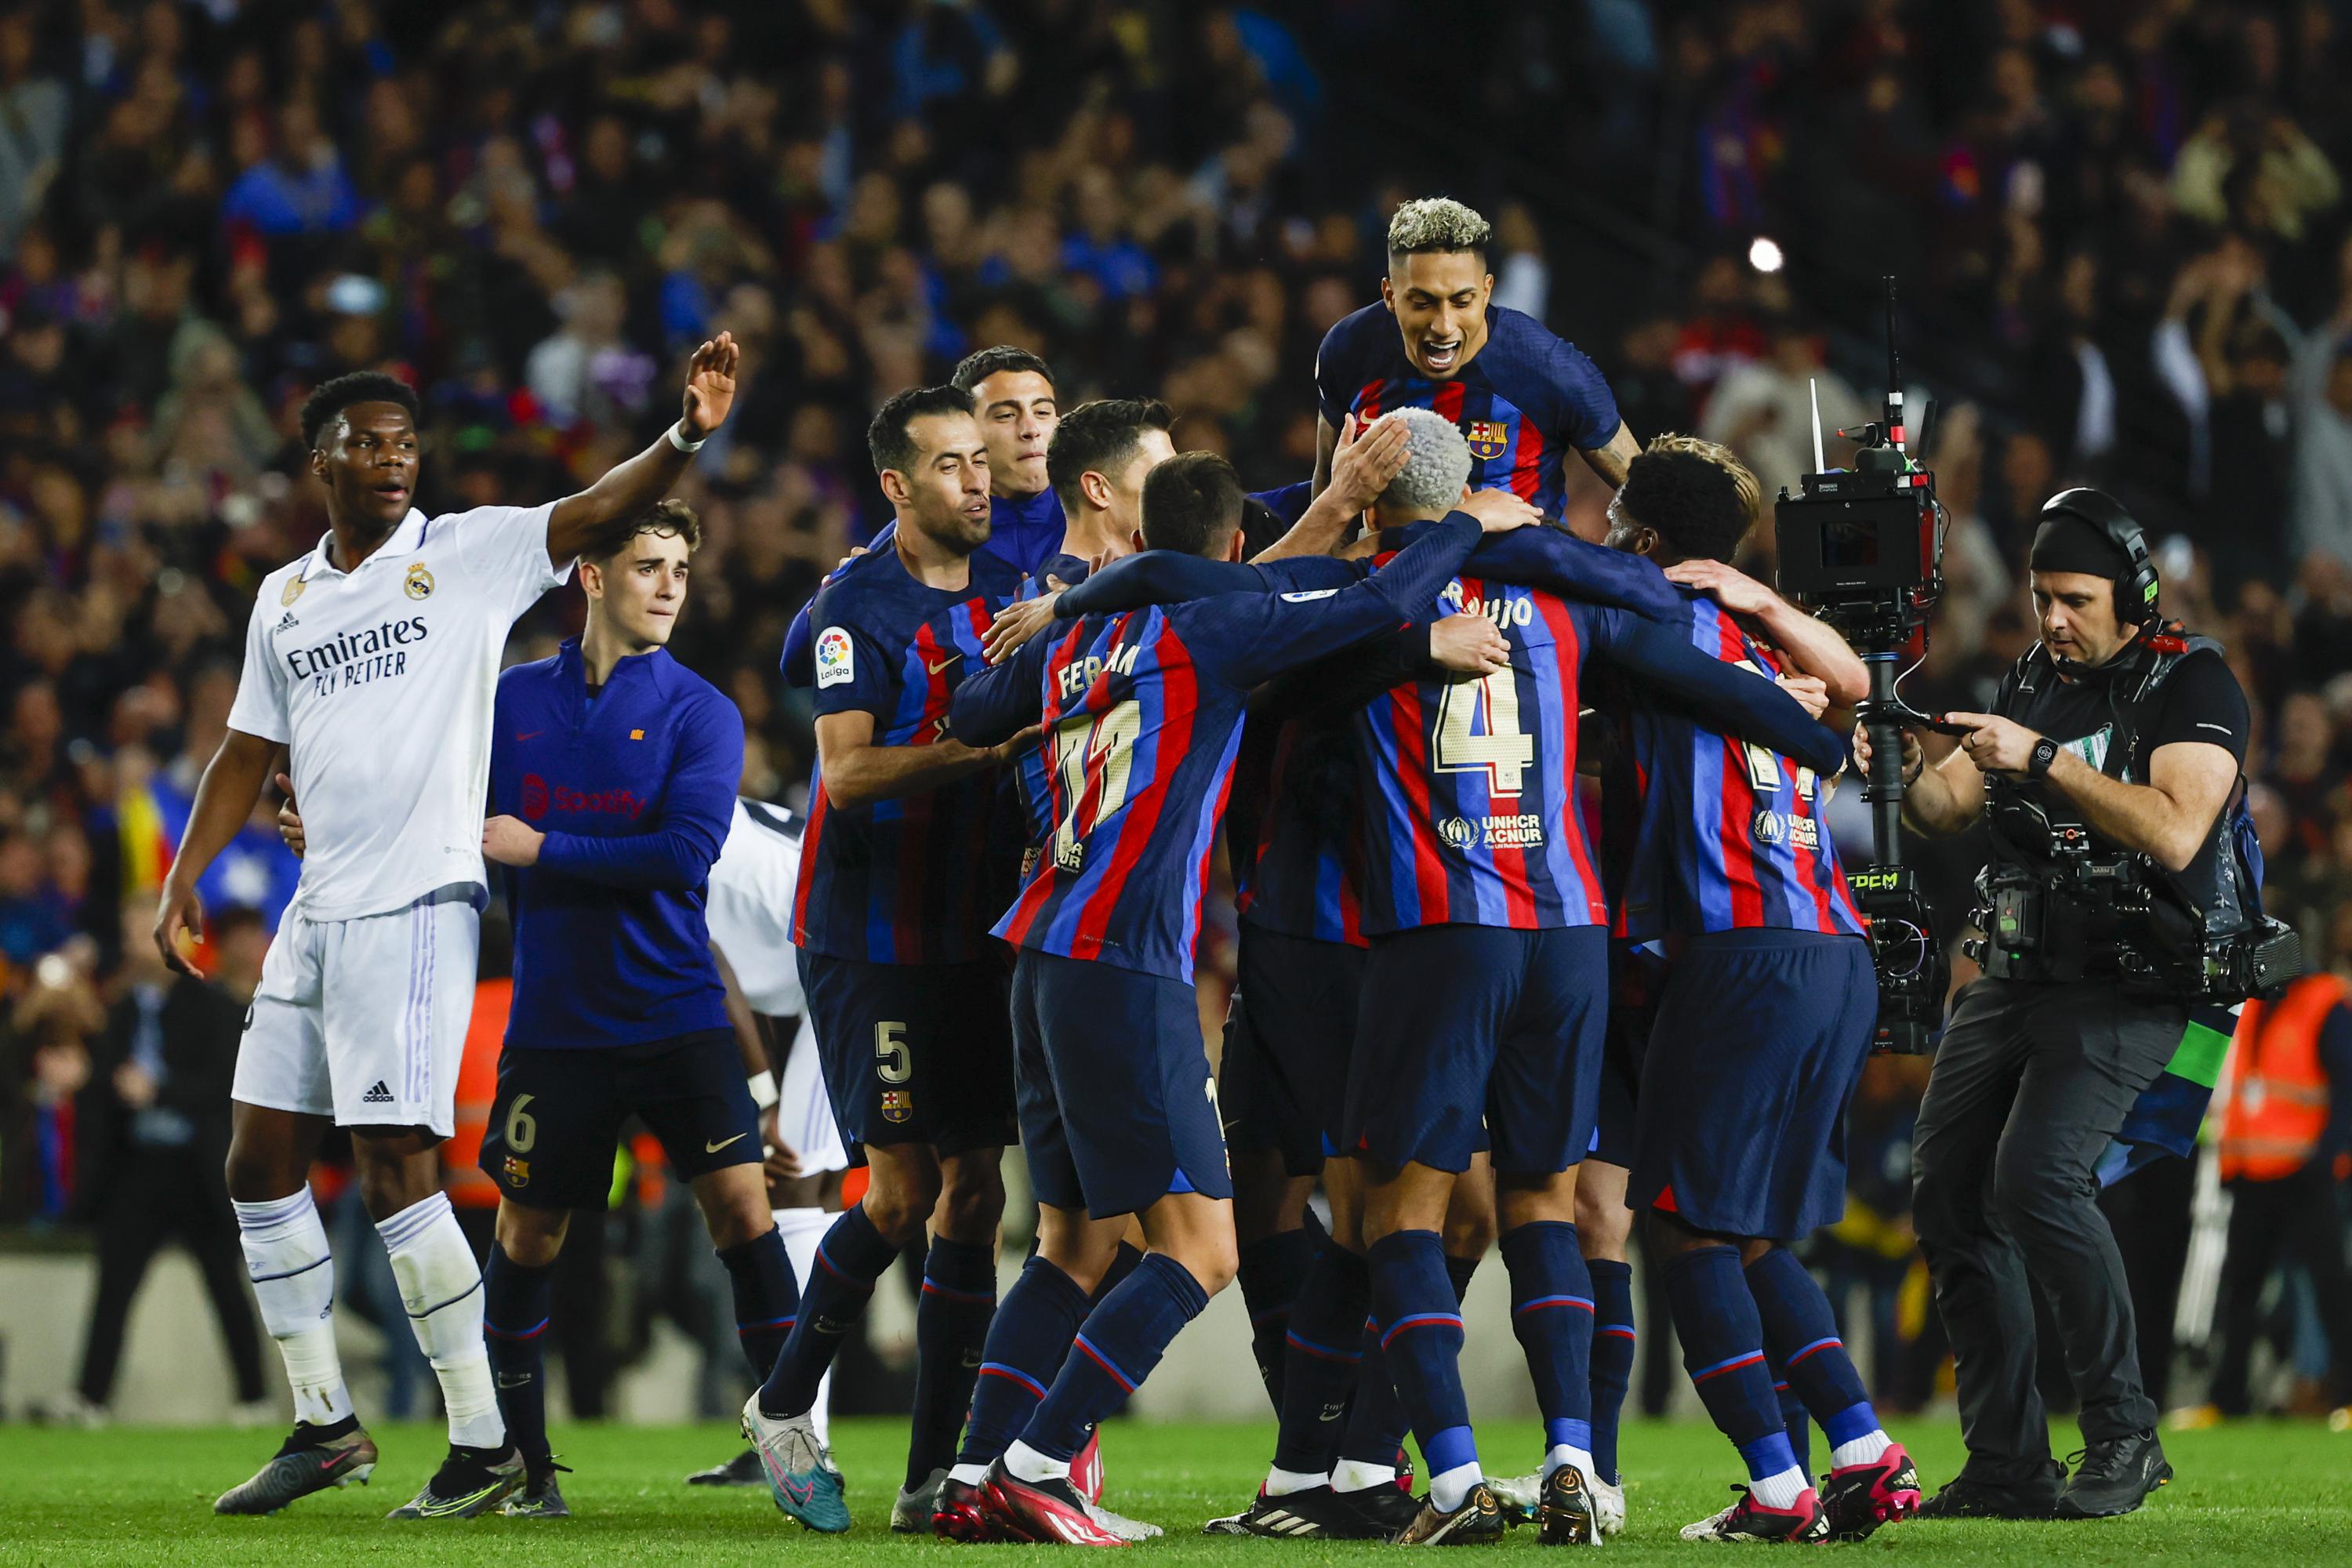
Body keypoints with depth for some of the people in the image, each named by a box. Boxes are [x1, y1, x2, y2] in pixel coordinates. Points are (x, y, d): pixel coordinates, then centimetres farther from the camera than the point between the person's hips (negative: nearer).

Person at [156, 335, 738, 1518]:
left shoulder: (470, 555, -2)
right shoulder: (285, 598, 15)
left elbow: (597, 510, -16)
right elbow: (248, 751, 21)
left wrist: (686, 435, -33)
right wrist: (184, 878, 12)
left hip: (418, 904, -7)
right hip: (318, 909, 7)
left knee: (395, 1170, -12)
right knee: (260, 1164, 8)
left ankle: (484, 1442, -7)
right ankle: (324, 1425, 20)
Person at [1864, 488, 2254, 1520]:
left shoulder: (2193, 684, -7)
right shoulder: (2033, 681, 14)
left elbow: (2174, 831, -21)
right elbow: (1948, 807, 8)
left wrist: (2039, 759, -24)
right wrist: (1906, 773, -14)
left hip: (2131, 981, -7)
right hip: (2019, 971, 7)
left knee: (2036, 1175, -25)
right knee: (1946, 1187, -2)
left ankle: (2123, 1436, -14)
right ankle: (2006, 1466, 4)